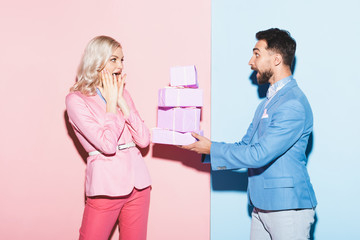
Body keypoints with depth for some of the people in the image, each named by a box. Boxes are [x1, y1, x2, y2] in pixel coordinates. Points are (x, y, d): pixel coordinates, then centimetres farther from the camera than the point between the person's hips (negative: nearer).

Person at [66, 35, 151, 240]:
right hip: (106, 186, -5)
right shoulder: (77, 99, -6)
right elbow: (107, 144, -18)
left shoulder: (122, 93, 10)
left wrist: (121, 101, -5)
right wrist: (111, 102, -8)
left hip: (138, 182, 5)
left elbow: (144, 140, 0)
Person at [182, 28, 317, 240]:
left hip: (287, 208, -9)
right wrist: (202, 145, 4)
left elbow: (258, 154, -23)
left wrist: (211, 148, -14)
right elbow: (245, 146, 14)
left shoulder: (293, 105, -19)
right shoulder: (269, 100, 13)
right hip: (262, 205, 9)